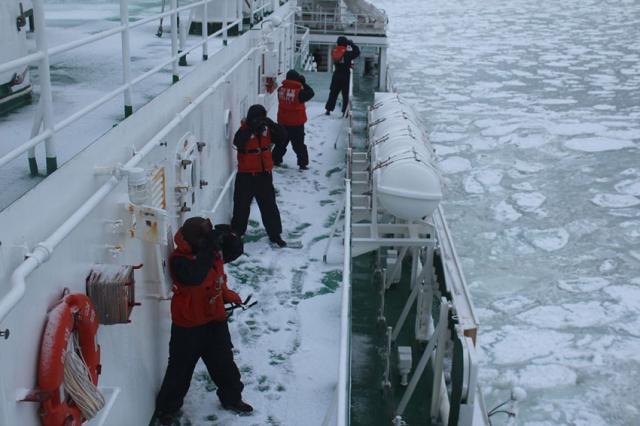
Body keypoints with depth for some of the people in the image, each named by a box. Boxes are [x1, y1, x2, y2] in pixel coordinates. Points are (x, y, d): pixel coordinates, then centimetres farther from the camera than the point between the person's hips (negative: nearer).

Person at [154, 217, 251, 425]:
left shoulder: (214, 249, -5)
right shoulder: (179, 260, -26)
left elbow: (236, 249, 1)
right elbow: (194, 276, -43)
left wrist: (227, 235, -19)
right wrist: (210, 248, -41)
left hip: (215, 319, 6)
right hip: (188, 325, -6)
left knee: (223, 362, 20)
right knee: (181, 367, 9)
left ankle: (232, 398, 40)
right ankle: (167, 408, 29)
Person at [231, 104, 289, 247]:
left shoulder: (267, 129, 2)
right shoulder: (244, 130, -10)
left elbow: (282, 137, -8)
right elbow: (238, 142, -30)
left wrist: (272, 125, -21)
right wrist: (251, 128, -37)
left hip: (264, 175, 4)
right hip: (246, 176, -3)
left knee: (269, 206, 10)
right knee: (242, 206, 3)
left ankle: (275, 235, 20)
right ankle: (236, 234, 18)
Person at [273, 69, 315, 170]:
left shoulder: (281, 90, -5)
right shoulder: (299, 92, -19)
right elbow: (310, 93, -8)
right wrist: (304, 83, 1)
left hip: (282, 122, 4)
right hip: (296, 123, -4)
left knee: (281, 143, 20)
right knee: (299, 145, 5)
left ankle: (276, 160, 26)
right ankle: (303, 163, 7)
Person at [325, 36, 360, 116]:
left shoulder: (334, 52, -2)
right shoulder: (347, 53, -15)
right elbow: (357, 52, -8)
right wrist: (352, 44, 0)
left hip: (336, 75, 4)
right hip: (345, 76, -4)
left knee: (333, 93, 12)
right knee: (345, 95, 4)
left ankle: (328, 109, 11)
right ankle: (345, 111, 2)